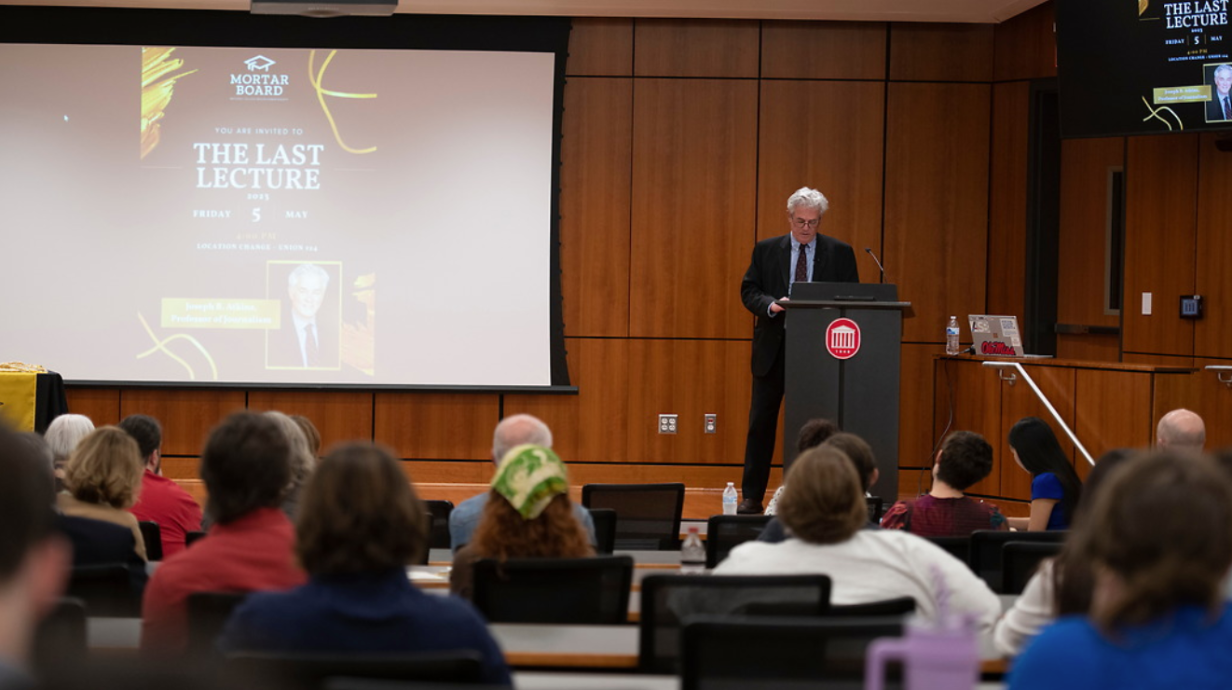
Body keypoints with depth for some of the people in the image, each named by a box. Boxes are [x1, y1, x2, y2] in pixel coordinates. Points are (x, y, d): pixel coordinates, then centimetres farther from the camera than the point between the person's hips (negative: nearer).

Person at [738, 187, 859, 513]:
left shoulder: (840, 253, 4)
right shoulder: (766, 250, 6)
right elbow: (748, 291, 3)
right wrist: (771, 304, -17)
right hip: (773, 351, 1)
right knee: (761, 423, 2)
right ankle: (751, 496, 8)